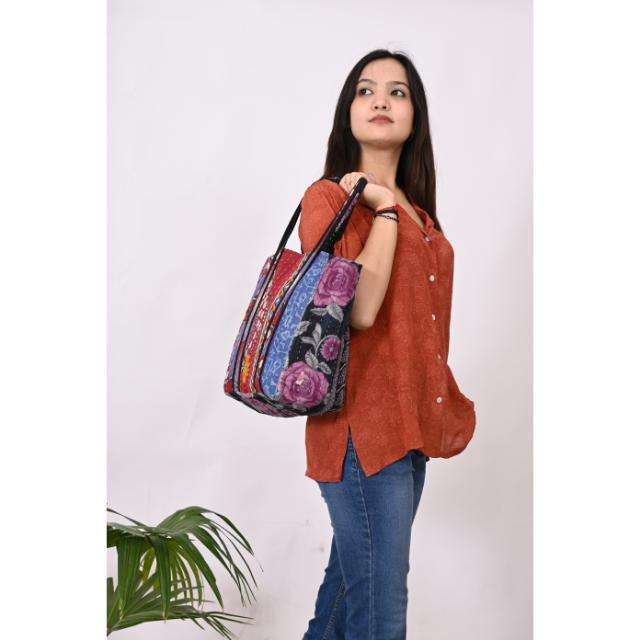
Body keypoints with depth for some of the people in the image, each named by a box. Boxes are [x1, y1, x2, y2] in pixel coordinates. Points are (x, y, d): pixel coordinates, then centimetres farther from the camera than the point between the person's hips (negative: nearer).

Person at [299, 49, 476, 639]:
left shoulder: (416, 209, 15)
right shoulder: (329, 198, -8)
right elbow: (359, 309, -23)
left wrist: (443, 403, 21)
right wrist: (383, 208, -14)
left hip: (410, 423, 8)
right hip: (361, 424, -7)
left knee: (353, 571, 19)